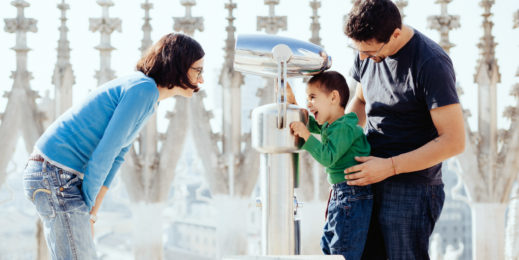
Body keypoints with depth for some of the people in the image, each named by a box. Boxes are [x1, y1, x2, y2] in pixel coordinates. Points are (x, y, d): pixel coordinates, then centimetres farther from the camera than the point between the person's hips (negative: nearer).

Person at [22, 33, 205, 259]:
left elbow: (116, 155, 15)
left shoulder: (148, 97, 15)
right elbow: (104, 153, -18)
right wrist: (87, 206, -8)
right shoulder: (144, 90, -16)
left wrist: (91, 213, 9)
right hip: (56, 176, -10)